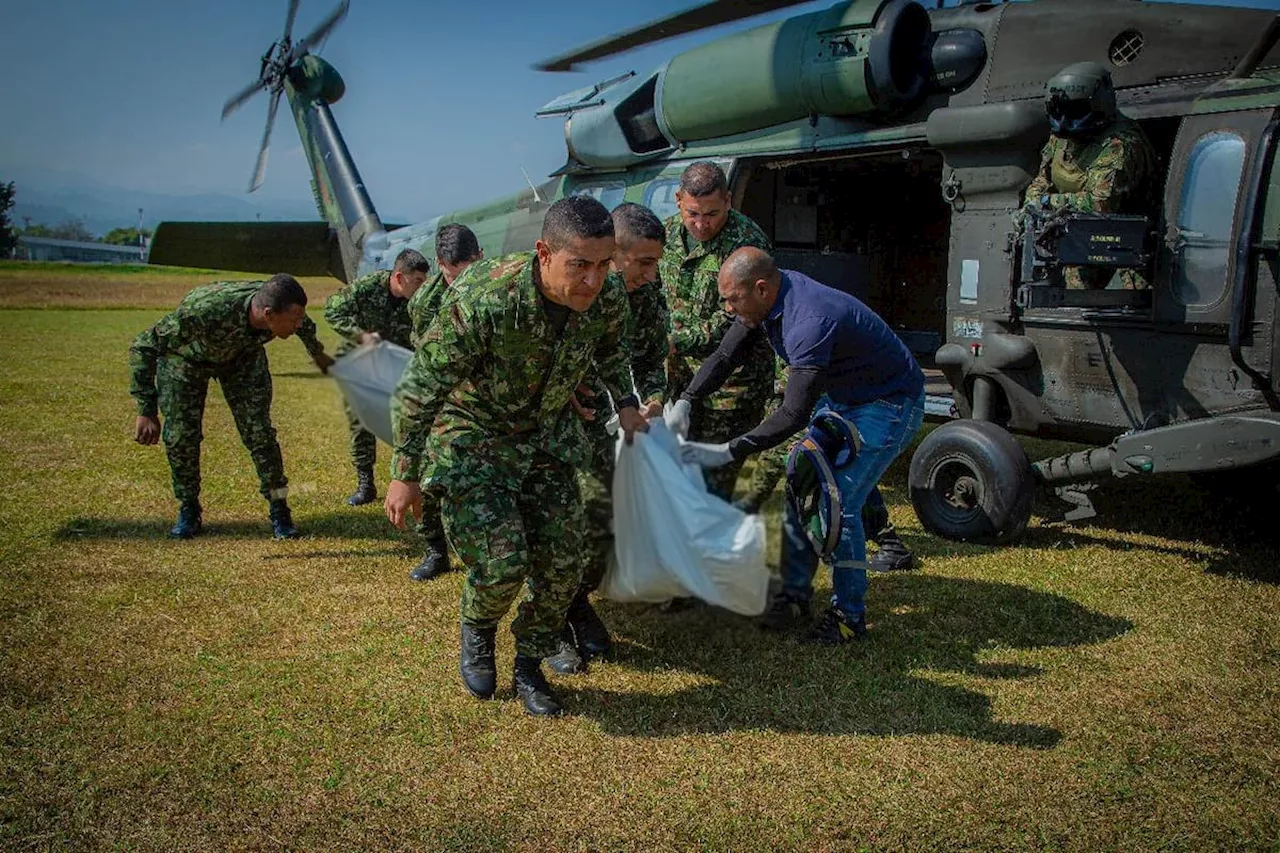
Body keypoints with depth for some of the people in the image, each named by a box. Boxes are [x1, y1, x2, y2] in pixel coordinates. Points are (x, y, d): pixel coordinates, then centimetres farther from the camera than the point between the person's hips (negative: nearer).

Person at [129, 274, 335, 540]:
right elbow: (143, 346, -35)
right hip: (186, 356, -2)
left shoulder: (281, 305, -32)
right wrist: (147, 411, -37)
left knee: (258, 432, -7)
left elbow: (303, 323, -3)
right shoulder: (207, 312, -47)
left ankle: (279, 512, 6)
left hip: (244, 356, 3)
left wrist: (318, 353, 17)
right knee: (180, 435, -7)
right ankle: (188, 512, 14)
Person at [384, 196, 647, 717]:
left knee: (562, 563, 2)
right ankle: (476, 633, 20)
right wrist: (405, 475, -15)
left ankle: (529, 668, 26)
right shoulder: (483, 301, -34)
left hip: (548, 438, 5)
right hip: (473, 439, -5)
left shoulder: (606, 301, -17)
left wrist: (626, 404, 5)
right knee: (503, 561, -16)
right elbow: (420, 388, -22)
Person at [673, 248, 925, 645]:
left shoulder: (810, 322, -37)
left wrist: (728, 452, -37)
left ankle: (849, 615, 1)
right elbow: (725, 355, 0)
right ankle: (794, 597, 16)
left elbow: (794, 415, -39)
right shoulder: (767, 297, -9)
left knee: (838, 503, -15)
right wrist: (685, 401, -13)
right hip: (839, 398, 9)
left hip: (889, 404, -9)